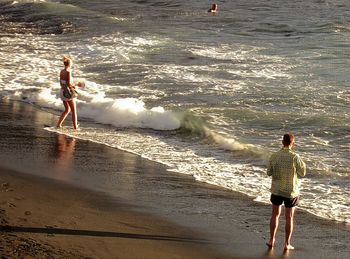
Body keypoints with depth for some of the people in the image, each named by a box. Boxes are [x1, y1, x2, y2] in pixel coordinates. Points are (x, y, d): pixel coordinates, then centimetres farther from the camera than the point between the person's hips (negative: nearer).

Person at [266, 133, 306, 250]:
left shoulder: (274, 156, -8)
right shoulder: (295, 157, -16)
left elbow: (269, 172, 2)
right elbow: (302, 173, -6)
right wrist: (302, 164, 11)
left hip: (276, 190, 2)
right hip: (290, 191, -2)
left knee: (275, 214, 19)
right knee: (289, 217, 9)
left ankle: (272, 240, 20)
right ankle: (287, 244, 14)